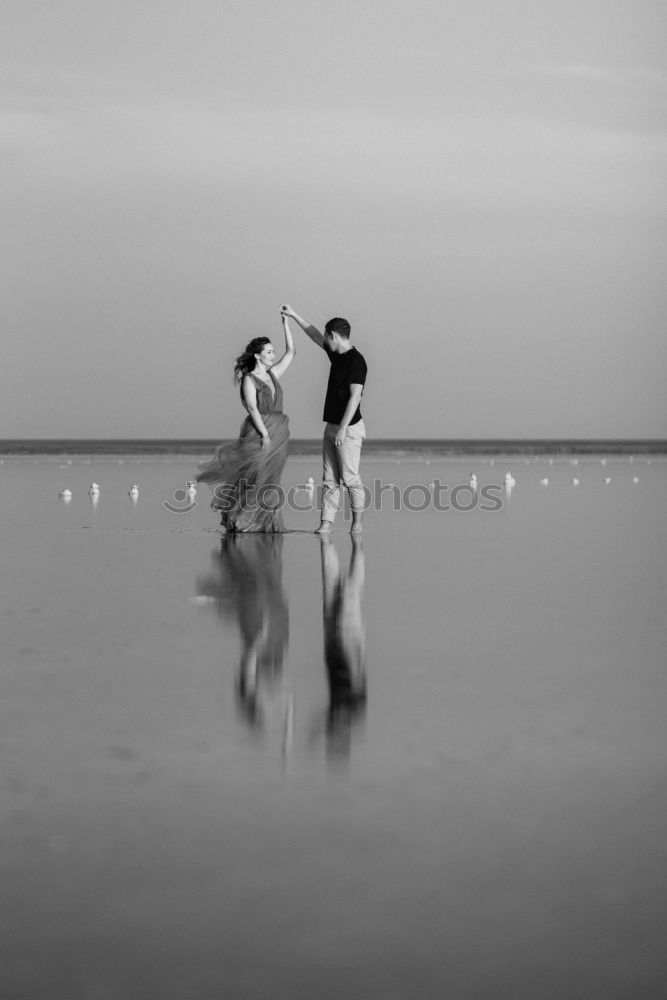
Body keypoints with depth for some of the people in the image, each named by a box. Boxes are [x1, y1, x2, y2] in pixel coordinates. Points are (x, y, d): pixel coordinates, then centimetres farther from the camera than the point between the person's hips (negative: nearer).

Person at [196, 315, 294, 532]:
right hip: (257, 433, -6)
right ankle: (240, 522, -2)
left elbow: (290, 352, 16)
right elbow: (253, 408, -14)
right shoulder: (249, 380, -5)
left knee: (270, 482, 5)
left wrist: (286, 324, 10)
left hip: (278, 433, 7)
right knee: (254, 479, -8)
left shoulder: (272, 375, 13)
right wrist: (265, 435, -22)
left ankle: (267, 525, 6)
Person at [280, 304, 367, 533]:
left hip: (349, 428, -9)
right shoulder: (336, 355, 11)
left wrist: (342, 429, -23)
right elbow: (316, 337, 28)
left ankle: (357, 522, 7)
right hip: (331, 427, 9)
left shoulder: (356, 361, -15)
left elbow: (355, 397, -20)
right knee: (329, 480, 4)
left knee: (350, 478, -4)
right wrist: (294, 316, 30)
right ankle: (326, 523, 2)